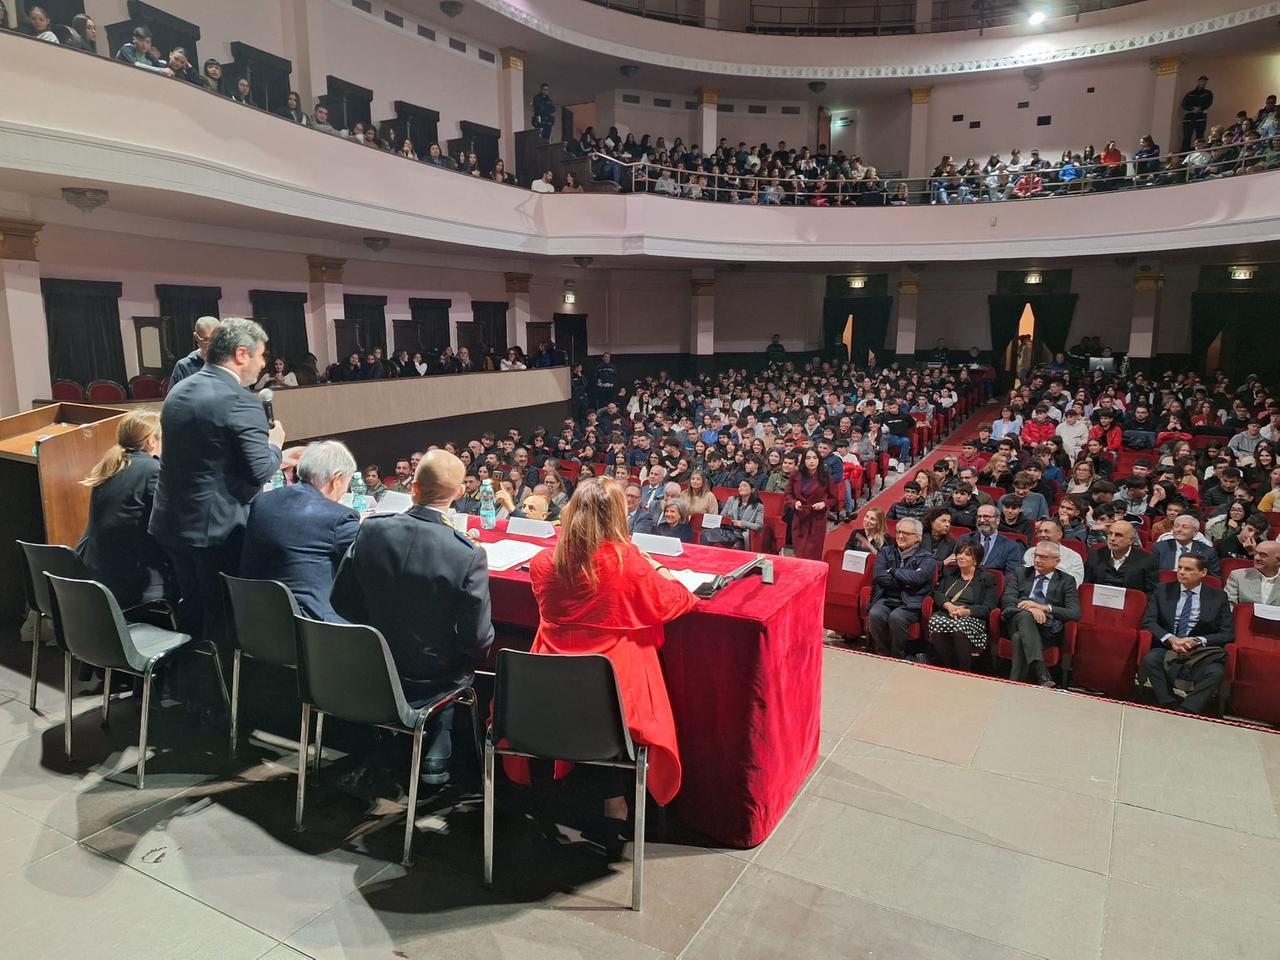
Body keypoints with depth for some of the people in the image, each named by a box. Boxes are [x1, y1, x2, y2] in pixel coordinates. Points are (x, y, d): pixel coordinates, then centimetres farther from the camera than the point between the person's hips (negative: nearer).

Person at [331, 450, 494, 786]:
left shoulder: (371, 530, -17)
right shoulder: (469, 555, -27)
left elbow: (342, 601, -4)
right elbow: (478, 641, -20)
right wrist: (469, 660, 3)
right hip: (431, 680, -3)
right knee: (463, 666, 30)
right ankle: (436, 758, 29)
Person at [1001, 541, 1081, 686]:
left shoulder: (1066, 581, 16)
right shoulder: (1020, 574, 21)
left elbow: (1075, 614, 1)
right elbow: (1007, 599, 4)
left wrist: (1044, 607, -13)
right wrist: (1029, 608, -17)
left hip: (1046, 630, -1)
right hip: (1017, 622, 1)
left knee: (1020, 638, -35)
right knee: (1025, 615, -37)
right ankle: (1042, 675, -51)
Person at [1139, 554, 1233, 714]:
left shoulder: (1218, 597, 9)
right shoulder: (1162, 591, 12)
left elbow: (1228, 634, 3)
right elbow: (1148, 621, 4)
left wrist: (1197, 641, -14)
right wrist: (1170, 639, -15)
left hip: (1200, 653, 0)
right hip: (1167, 649, 1)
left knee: (1216, 671, -33)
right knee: (1150, 659, -32)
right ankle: (1170, 708, -26)